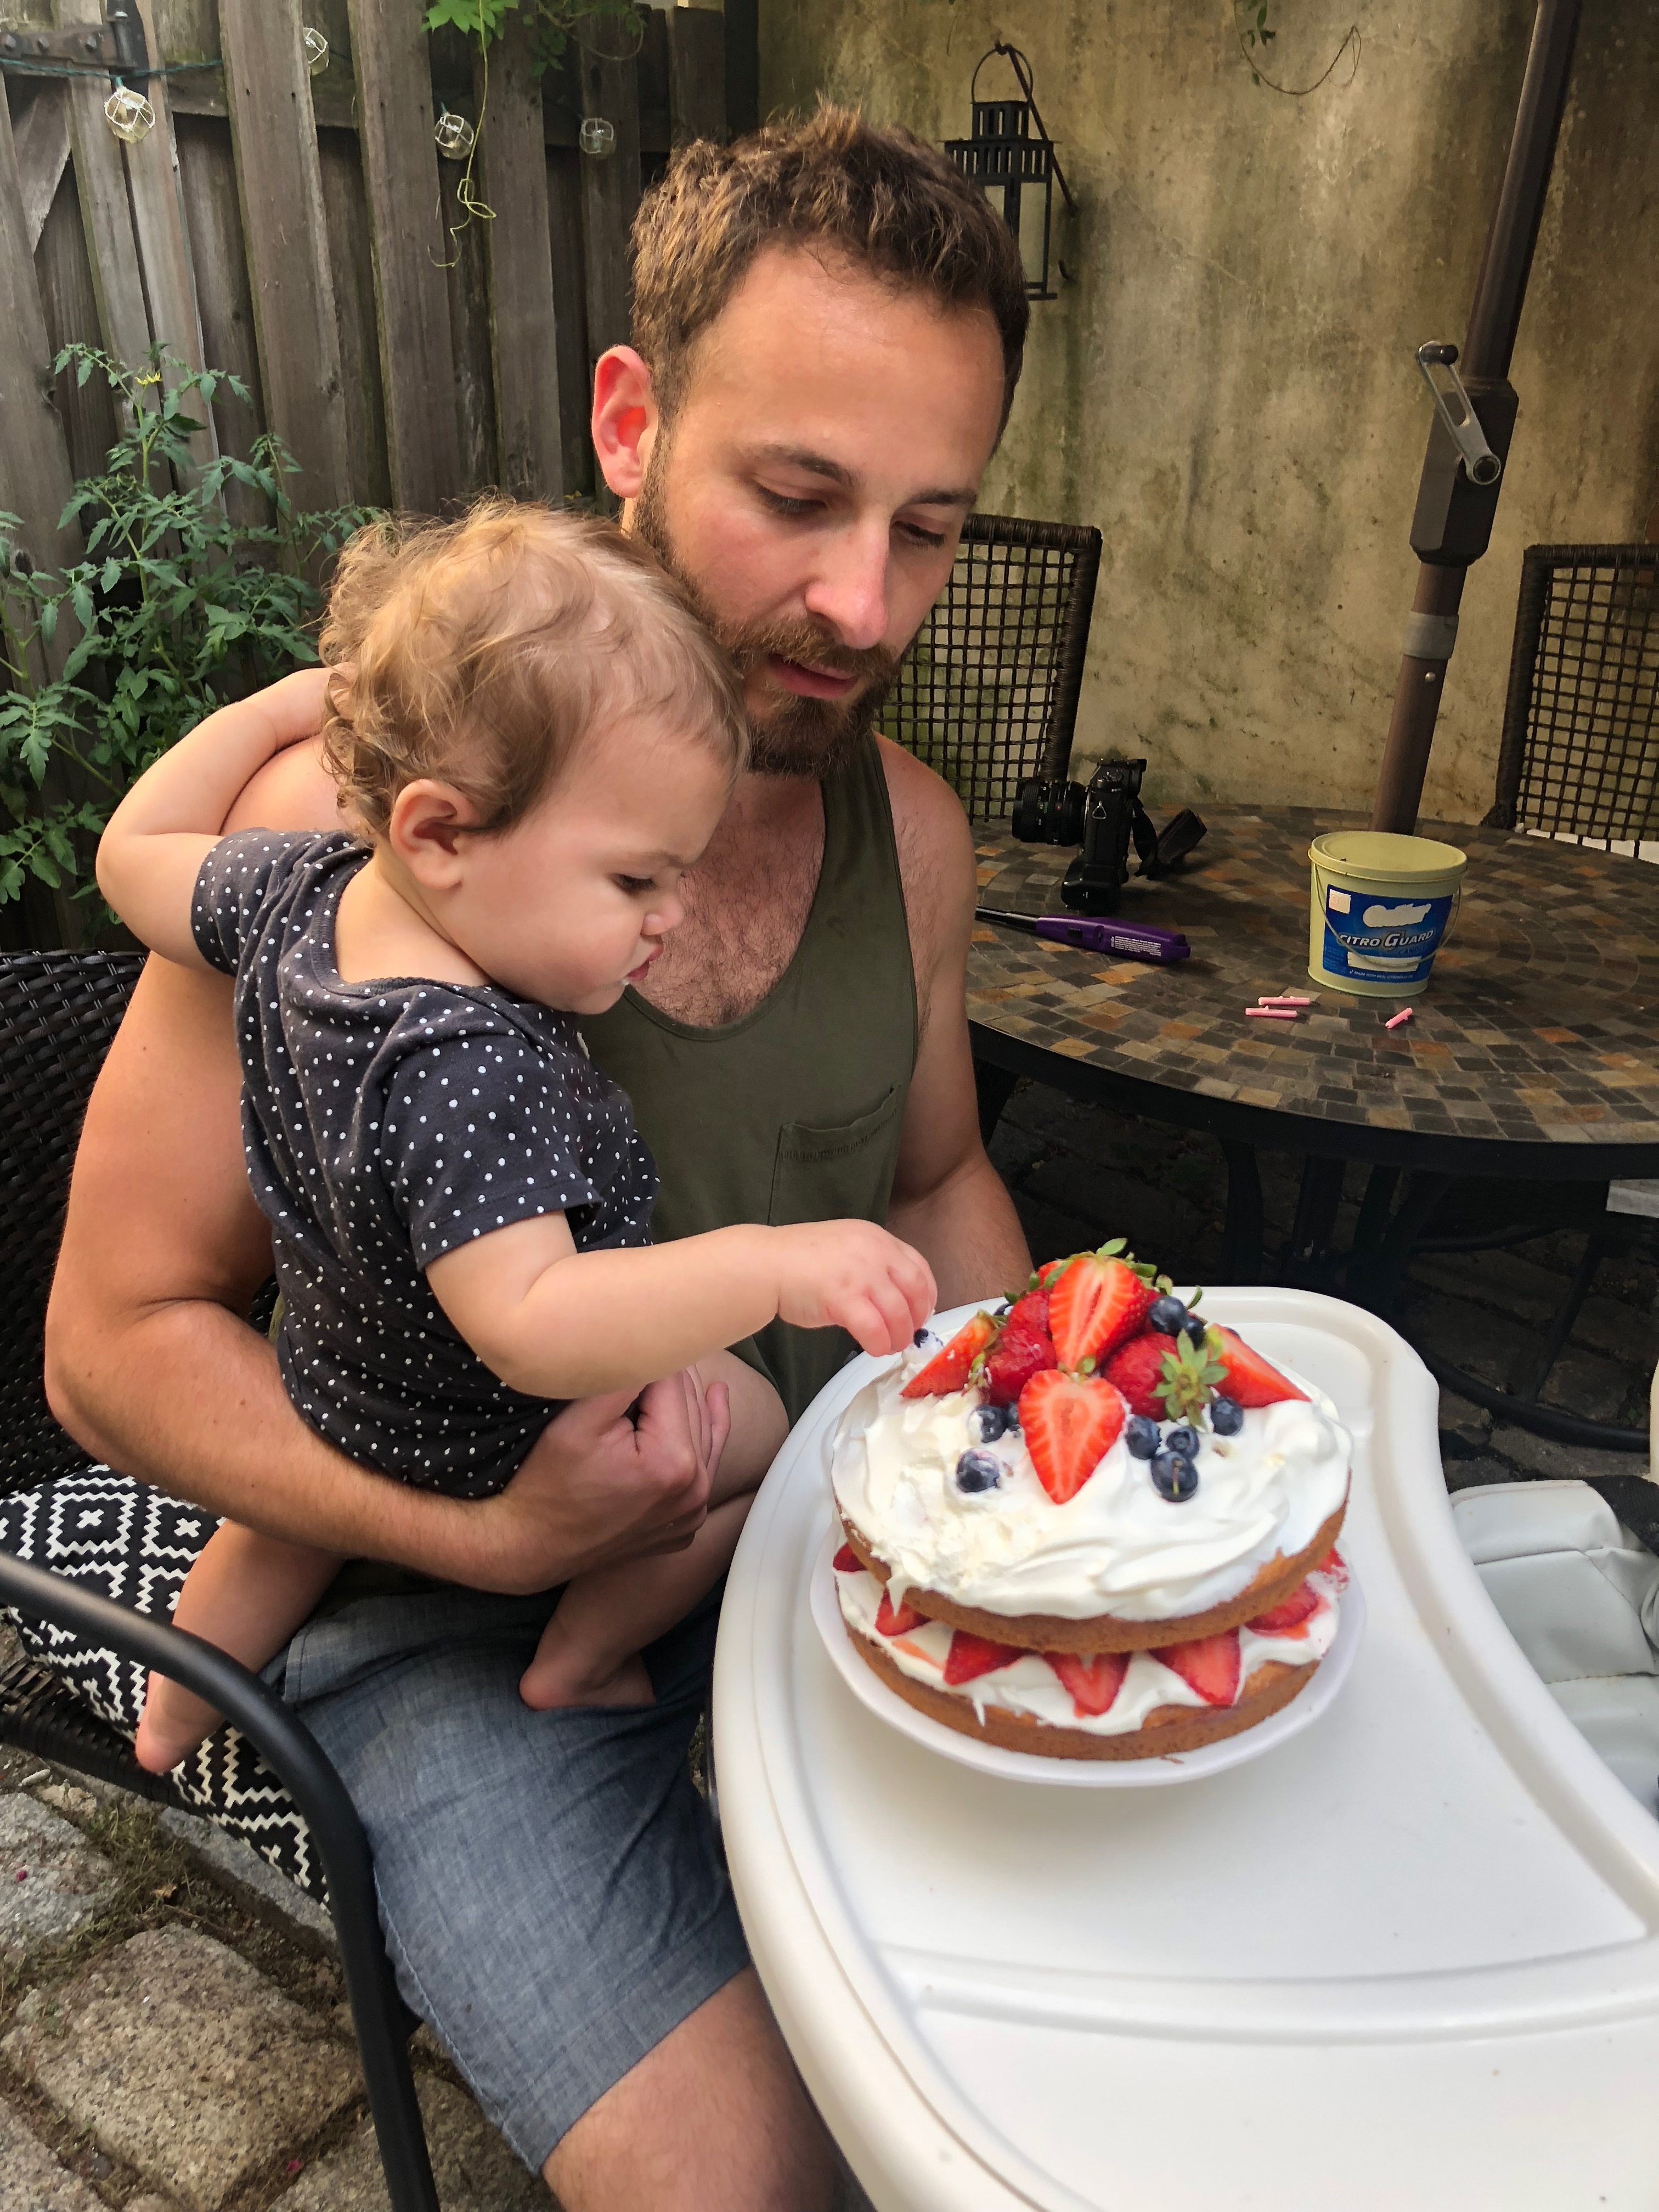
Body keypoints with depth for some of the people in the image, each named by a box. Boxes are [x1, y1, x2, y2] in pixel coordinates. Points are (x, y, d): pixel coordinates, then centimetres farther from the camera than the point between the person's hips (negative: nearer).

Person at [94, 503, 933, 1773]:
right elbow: (527, 1327, -46)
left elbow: (135, 857, 2)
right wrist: (771, 1267, -52)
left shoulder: (299, 888, -17)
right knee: (770, 1424, 10)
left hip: (330, 1377, 8)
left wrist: (280, 706, 6)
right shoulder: (468, 1067, -43)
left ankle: (174, 1714, 63)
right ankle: (579, 1663, 23)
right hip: (486, 1452, -8)